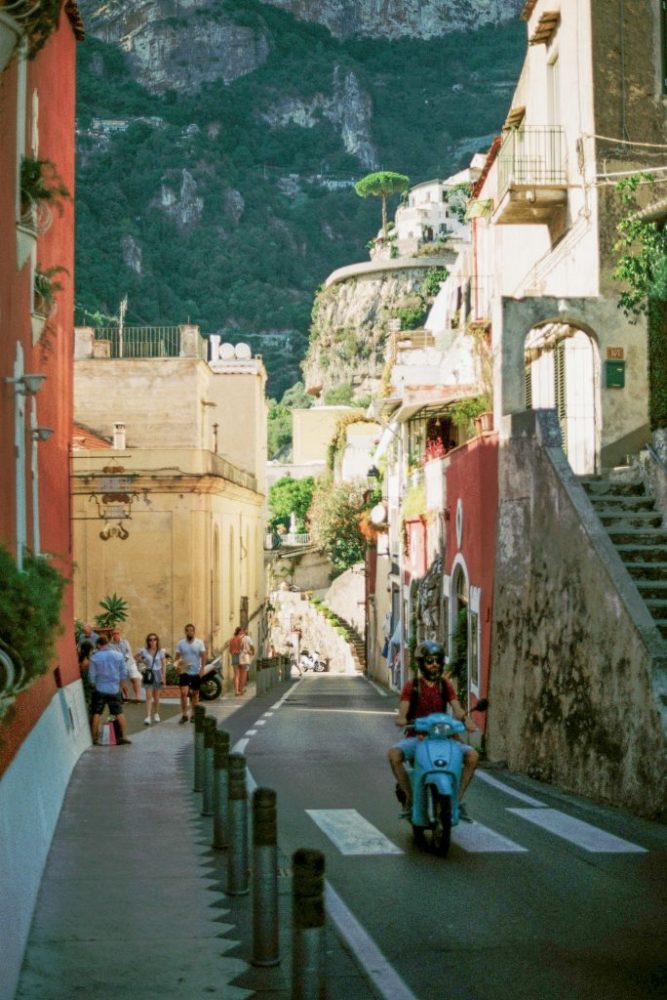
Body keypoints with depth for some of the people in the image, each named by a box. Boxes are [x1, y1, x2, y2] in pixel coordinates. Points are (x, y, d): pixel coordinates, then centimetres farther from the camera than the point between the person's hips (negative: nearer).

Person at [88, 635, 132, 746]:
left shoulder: (94, 657, -8)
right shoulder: (118, 656, -2)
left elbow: (91, 675, -3)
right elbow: (123, 673, 3)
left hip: (100, 689, -2)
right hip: (114, 689, 2)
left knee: (97, 713, 8)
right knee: (119, 712, 9)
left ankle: (95, 737, 8)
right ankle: (124, 736, 7)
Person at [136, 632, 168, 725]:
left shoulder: (161, 652, -2)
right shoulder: (144, 651, -3)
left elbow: (164, 664, 1)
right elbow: (137, 657, 15)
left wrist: (163, 676, -5)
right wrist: (143, 662, -1)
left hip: (157, 674, 1)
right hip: (148, 674, -1)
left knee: (156, 696, 13)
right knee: (149, 696, -10)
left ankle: (156, 714, 31)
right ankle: (148, 717, -15)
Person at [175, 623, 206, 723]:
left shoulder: (199, 643, -1)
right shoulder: (181, 643, 2)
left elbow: (203, 656, -4)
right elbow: (177, 657, 3)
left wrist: (202, 668, -15)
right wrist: (177, 664, -17)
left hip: (196, 672, 0)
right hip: (184, 672, 0)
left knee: (195, 694, 9)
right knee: (183, 693, -12)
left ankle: (194, 715, 19)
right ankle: (184, 715, -5)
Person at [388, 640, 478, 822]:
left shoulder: (446, 685, 10)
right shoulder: (411, 686, 2)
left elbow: (457, 709, -3)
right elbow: (402, 710, -8)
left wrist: (466, 720, -26)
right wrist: (401, 719, -33)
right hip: (416, 737, -2)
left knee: (472, 755, -21)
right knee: (394, 754, -32)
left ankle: (458, 800, -7)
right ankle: (409, 797, -16)